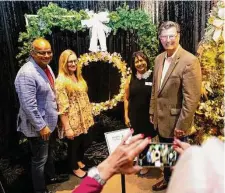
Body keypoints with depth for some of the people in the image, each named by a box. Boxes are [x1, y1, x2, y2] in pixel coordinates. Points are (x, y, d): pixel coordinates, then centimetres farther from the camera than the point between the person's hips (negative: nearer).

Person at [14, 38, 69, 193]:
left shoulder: (46, 67, 3)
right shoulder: (27, 74, -26)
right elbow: (28, 105, -27)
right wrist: (41, 126, -22)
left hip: (50, 122, 9)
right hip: (38, 127, -9)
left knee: (49, 153, 27)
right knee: (40, 159, 10)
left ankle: (52, 176, 49)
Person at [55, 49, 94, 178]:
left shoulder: (78, 76, 7)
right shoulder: (61, 81, -19)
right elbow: (62, 107, -21)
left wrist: (89, 114, 15)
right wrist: (67, 128, -21)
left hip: (84, 117, 7)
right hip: (73, 119, -7)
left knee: (84, 141, 21)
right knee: (74, 144, 13)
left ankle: (79, 160, 47)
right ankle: (75, 168, 36)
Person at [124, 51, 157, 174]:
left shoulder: (153, 77, -8)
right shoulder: (131, 79, 0)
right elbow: (126, 99, 3)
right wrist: (126, 116, 0)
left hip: (148, 115, -2)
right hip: (134, 115, 2)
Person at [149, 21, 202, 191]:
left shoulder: (190, 61, -19)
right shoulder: (159, 59, 5)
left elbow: (192, 98, -20)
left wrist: (181, 125, -18)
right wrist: (152, 111, 12)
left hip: (175, 121, -6)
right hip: (160, 118, 7)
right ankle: (168, 179, 48)